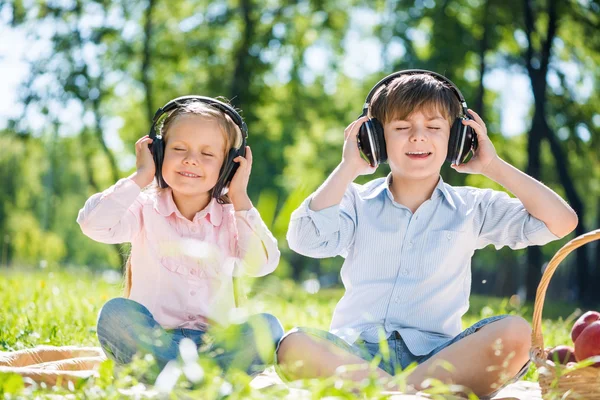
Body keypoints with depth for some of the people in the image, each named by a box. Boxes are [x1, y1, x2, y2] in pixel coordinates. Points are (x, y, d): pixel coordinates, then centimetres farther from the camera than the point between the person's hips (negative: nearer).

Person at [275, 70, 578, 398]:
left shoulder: (471, 209, 14)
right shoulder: (358, 202, 13)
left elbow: (561, 222, 5)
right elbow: (305, 239, -7)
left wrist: (493, 166, 5)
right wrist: (348, 168, 0)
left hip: (436, 357, 1)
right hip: (355, 352, 0)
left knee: (514, 334, -29)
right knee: (294, 346, -34)